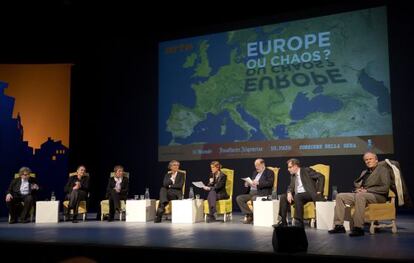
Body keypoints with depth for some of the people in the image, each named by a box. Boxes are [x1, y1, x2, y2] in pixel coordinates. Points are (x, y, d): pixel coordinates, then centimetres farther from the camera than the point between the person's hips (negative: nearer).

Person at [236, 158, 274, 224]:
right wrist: (247, 184, 1)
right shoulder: (255, 172, 24)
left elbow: (270, 183, -14)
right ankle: (249, 214, -12)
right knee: (239, 198, -14)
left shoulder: (269, 172, 2)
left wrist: (258, 183, -25)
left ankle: (254, 216, -18)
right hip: (252, 193, 8)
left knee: (254, 198, -39)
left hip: (262, 193, -7)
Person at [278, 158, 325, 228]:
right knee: (283, 197, -14)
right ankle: (283, 221, -12)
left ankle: (299, 222, -32)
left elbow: (321, 177, -10)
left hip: (308, 194, -7)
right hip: (297, 195, 7)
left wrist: (319, 191, -15)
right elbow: (290, 187, 14)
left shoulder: (306, 170, -4)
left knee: (297, 197, -35)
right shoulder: (293, 176, 17)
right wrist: (289, 193, -10)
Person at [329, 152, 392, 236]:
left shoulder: (383, 170, 2)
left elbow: (385, 188, -10)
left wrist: (367, 190, -16)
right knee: (340, 196, -7)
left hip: (378, 196, -8)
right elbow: (356, 183, 27)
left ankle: (358, 228, -39)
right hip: (362, 194, 8)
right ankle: (339, 225, -11)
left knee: (359, 196, -39)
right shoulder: (364, 172, 24)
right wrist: (358, 189, 2)